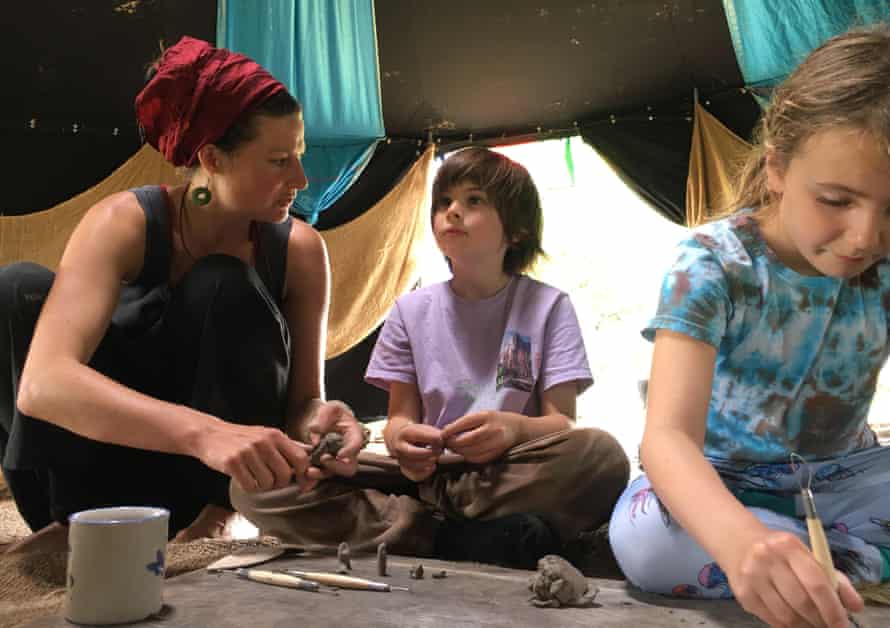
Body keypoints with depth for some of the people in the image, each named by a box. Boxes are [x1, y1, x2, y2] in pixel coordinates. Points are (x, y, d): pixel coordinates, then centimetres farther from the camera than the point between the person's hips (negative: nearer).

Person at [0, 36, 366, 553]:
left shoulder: (300, 248, -15)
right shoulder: (123, 223, -23)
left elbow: (303, 398, -11)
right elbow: (43, 382, -39)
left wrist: (318, 421, -37)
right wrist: (204, 432, -54)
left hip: (217, 476, 1)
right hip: (115, 454, 0)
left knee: (222, 286, -26)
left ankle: (219, 512, -14)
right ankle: (81, 517, -15)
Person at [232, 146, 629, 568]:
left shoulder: (547, 307, 3)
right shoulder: (412, 310, 9)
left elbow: (562, 422, -3)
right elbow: (401, 414, 7)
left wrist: (516, 428, -27)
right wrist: (401, 439, -19)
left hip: (512, 475, -2)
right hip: (426, 472, 3)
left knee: (602, 456, -35)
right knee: (256, 485, -21)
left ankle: (430, 527, -25)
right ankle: (477, 540, -27)